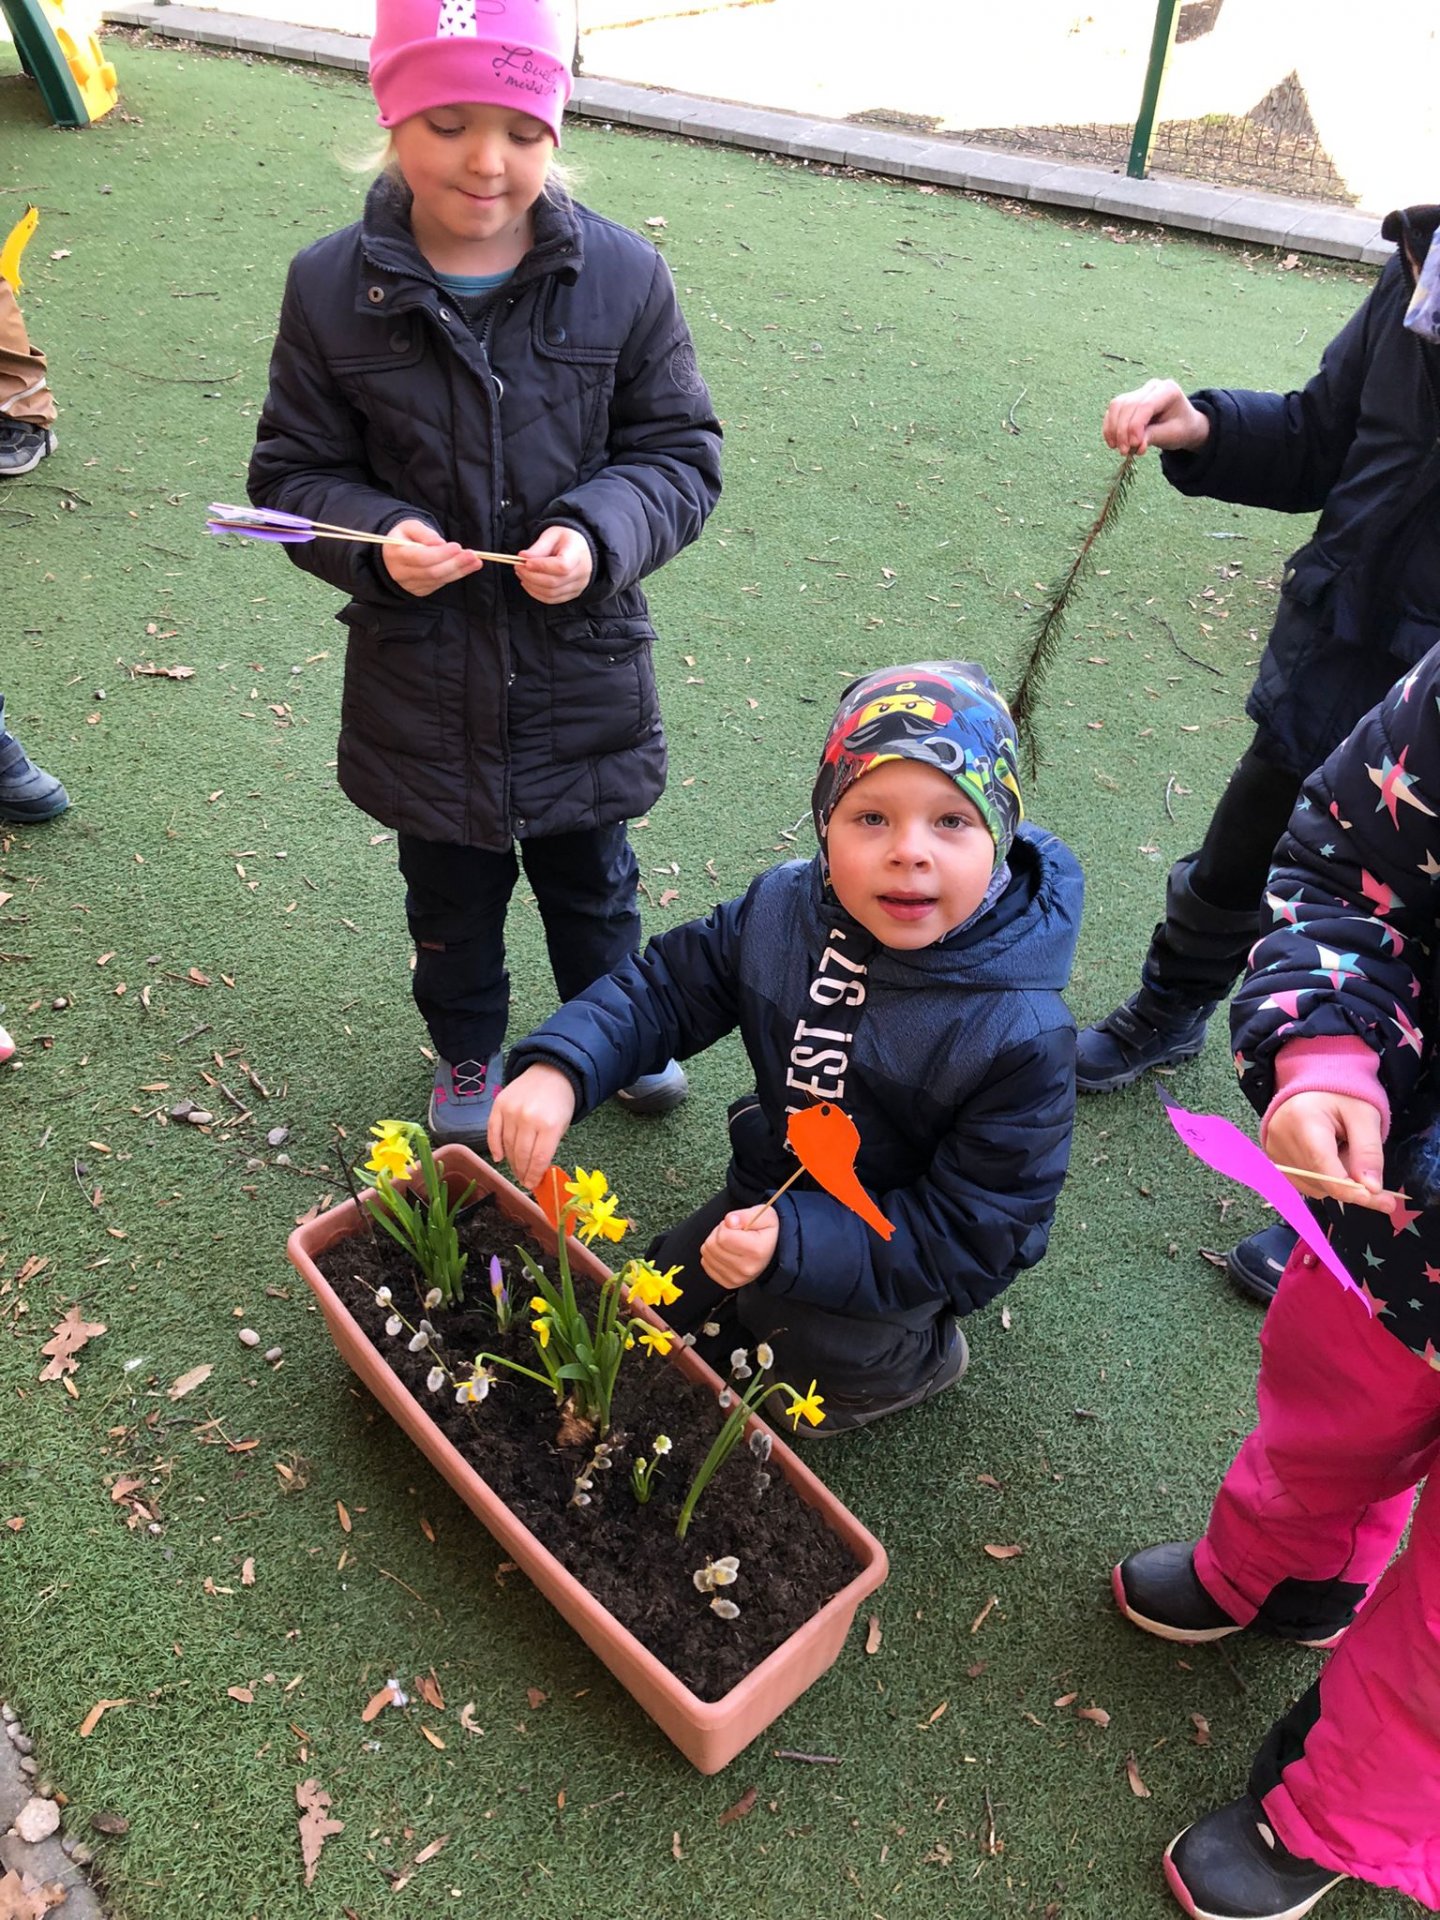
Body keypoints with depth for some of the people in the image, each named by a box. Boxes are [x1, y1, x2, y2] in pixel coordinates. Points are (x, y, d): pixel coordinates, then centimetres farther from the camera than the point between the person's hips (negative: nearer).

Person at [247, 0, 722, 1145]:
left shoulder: (622, 277, -9)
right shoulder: (332, 289, -8)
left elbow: (682, 451, -4)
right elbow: (294, 473, -2)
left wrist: (600, 534, -24)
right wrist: (376, 537, -23)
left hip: (583, 675, 0)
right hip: (420, 686, 0)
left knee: (593, 882, 22)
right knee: (451, 898, 20)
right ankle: (468, 1051, 48)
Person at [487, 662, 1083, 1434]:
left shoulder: (1020, 1035, -34)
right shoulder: (782, 908, -20)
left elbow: (973, 1234, -30)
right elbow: (664, 987, -11)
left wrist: (796, 1244, -42)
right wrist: (558, 1067, -31)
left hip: (902, 1248, -5)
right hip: (775, 1187, 5)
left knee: (802, 1332, -28)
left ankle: (916, 1357, 5)